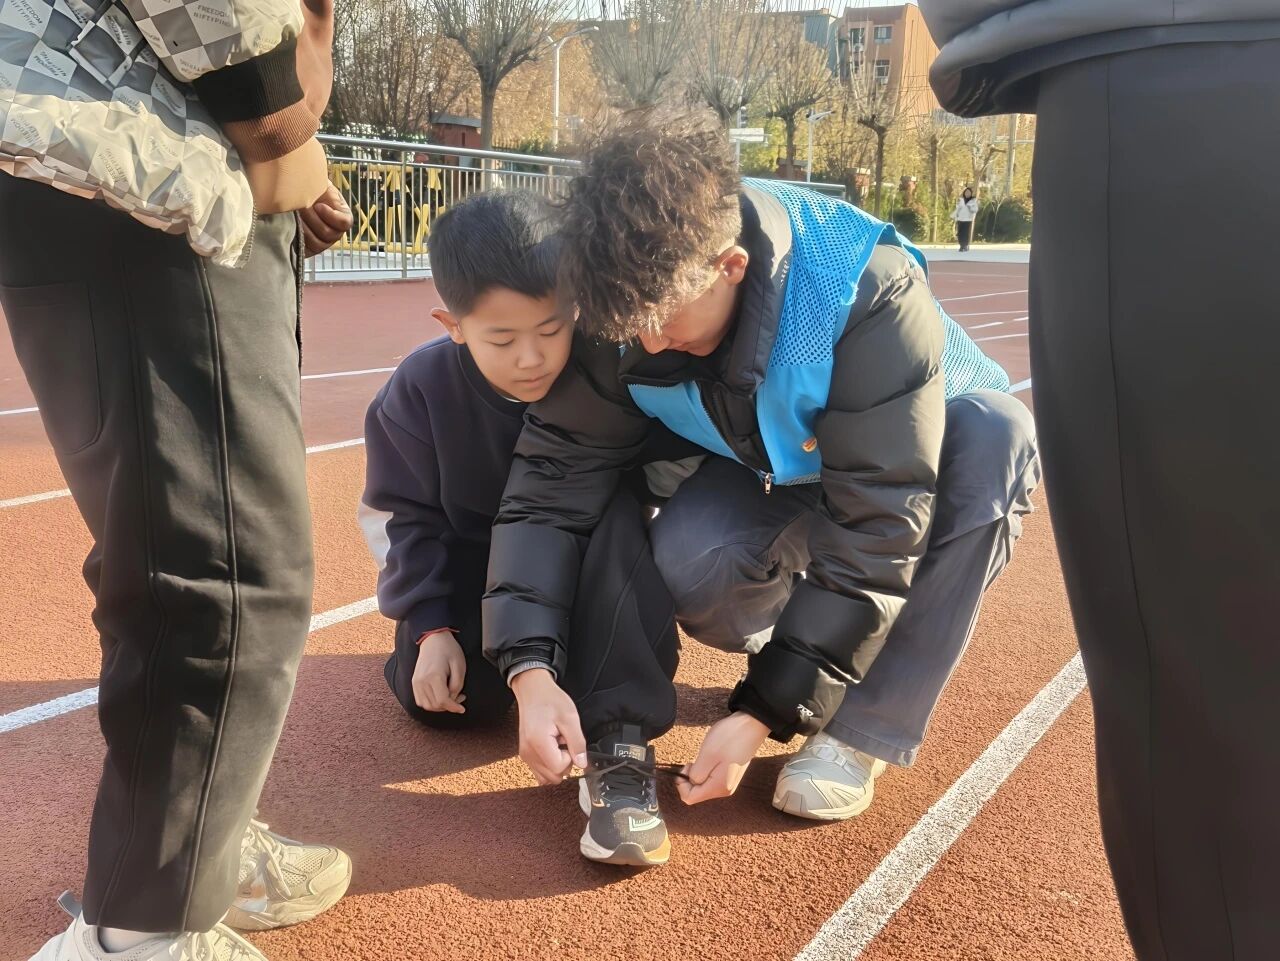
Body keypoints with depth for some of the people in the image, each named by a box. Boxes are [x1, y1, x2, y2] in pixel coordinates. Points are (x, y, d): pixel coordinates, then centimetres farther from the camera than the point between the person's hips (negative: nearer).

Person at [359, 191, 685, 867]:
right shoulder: (421, 387, -15)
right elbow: (409, 517, -2)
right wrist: (432, 627, -15)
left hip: (587, 575, -1)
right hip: (479, 578, 2)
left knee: (627, 517, -33)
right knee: (433, 697, -23)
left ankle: (619, 744, -35)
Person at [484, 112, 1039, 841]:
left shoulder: (872, 293, -39)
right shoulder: (636, 295, -25)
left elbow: (875, 525, -37)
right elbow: (556, 473, -22)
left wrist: (768, 712, -35)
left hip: (922, 453, -2)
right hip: (778, 472, 2)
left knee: (995, 436, -37)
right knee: (689, 565, -29)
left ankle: (862, 730, -22)